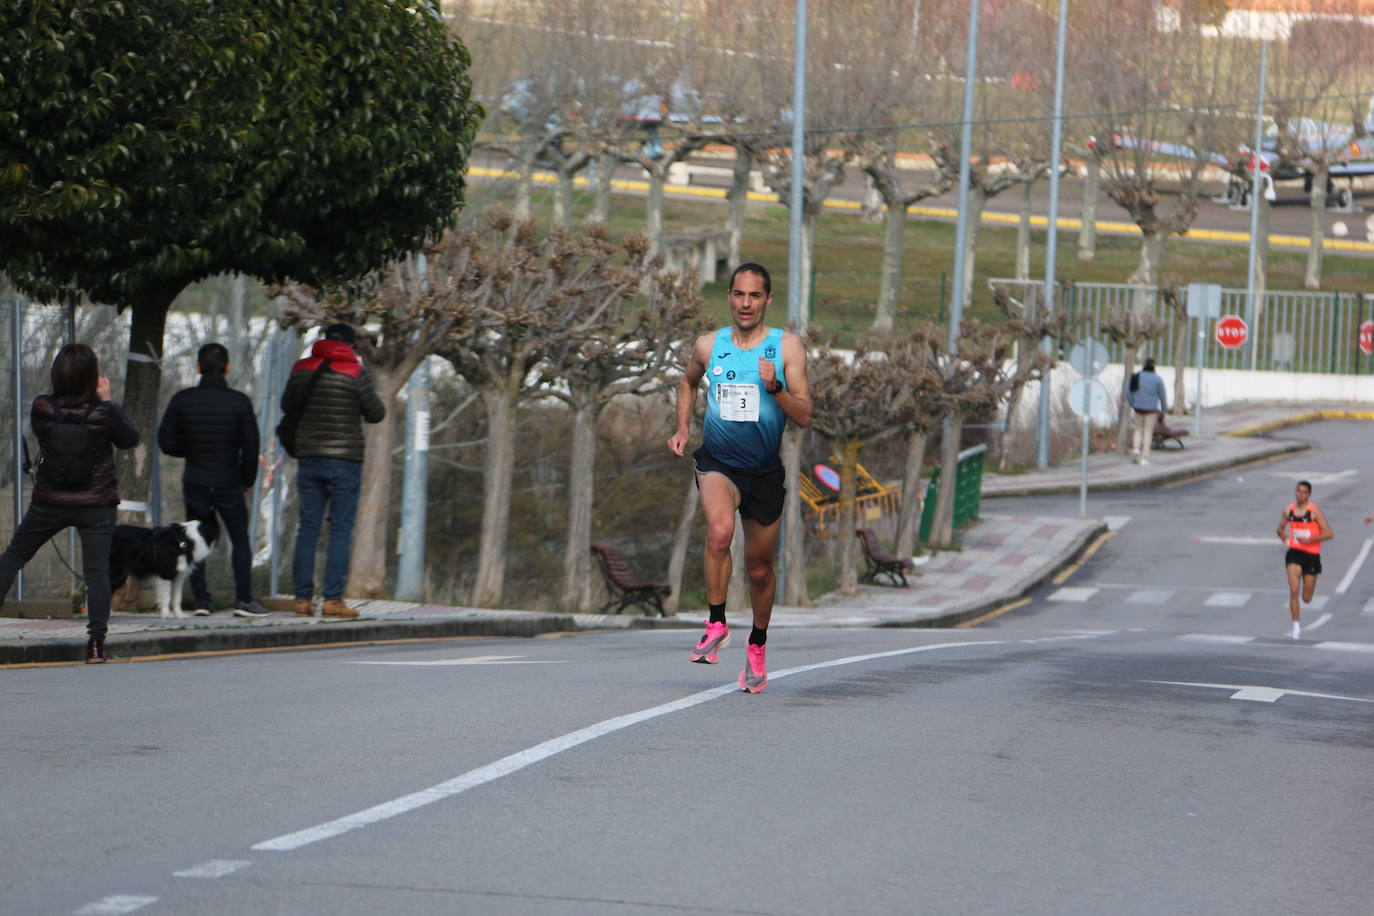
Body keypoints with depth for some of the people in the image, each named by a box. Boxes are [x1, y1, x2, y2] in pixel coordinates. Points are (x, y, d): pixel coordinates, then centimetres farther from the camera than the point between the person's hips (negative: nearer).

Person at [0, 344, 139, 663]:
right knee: (96, 570, 2)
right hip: (97, 505, -1)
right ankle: (96, 640, -6)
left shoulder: (41, 408, -12)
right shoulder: (105, 413, -15)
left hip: (49, 504, 1)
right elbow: (130, 439, 1)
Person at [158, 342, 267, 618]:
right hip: (229, 482, -1)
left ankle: (201, 598, 7)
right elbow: (251, 446, -5)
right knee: (240, 541, 9)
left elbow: (166, 442, -2)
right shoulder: (239, 402, -9)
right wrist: (247, 480, 10)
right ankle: (244, 599, 3)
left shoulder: (182, 400, -5)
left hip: (194, 482, 1)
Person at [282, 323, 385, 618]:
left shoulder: (301, 369, 4)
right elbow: (376, 414, -3)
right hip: (344, 459, -4)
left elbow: (287, 406, 17)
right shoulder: (355, 372, -7)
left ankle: (302, 598, 4)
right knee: (341, 529, -1)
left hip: (308, 458, 4)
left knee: (307, 528, 8)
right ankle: (333, 599, -6)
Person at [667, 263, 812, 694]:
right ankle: (716, 624, -20)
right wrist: (683, 427, 11)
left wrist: (774, 388, -25)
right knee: (720, 530, -32)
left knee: (760, 569, 11)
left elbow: (804, 416, -8)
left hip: (765, 471, 1)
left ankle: (757, 644, 37)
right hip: (717, 464, -1)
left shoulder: (787, 346, -5)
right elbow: (688, 381, 23)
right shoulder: (708, 346, 0)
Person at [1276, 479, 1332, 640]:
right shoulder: (1289, 510, 3)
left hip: (1311, 555, -2)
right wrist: (1282, 535, -4)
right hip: (1294, 554, 2)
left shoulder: (1314, 511, -9)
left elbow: (1329, 534, -12)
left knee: (1306, 599, 5)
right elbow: (1281, 527, 20)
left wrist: (1310, 539, -23)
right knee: (1293, 590, -17)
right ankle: (1296, 625, -9)